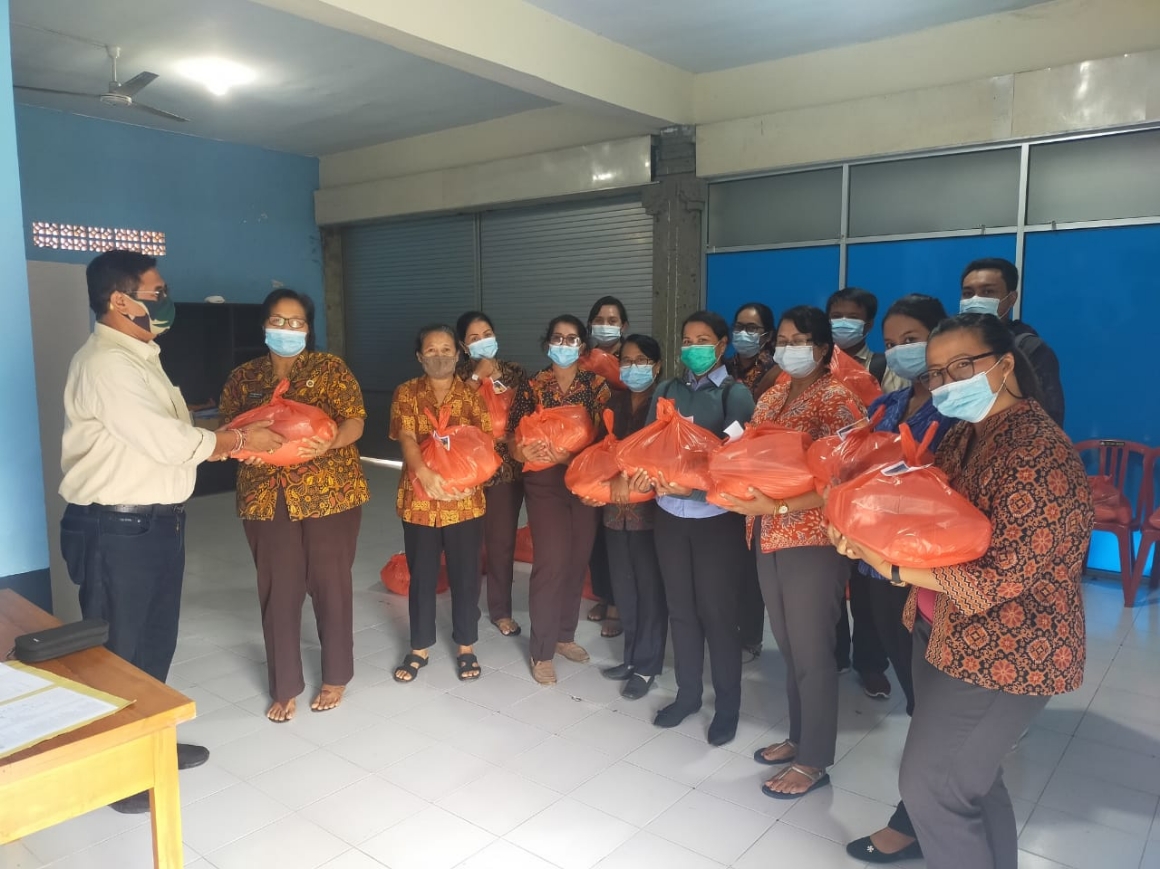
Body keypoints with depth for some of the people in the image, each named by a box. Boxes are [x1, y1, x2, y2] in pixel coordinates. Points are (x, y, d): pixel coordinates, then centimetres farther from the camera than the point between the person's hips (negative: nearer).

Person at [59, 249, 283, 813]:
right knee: (116, 649, 6)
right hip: (115, 530, -9)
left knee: (156, 640, 20)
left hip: (156, 521, 10)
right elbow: (168, 442, -24)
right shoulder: (105, 364, -19)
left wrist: (227, 443, -3)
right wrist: (240, 439, -11)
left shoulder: (139, 356, 13)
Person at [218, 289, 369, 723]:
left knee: (330, 583, 6)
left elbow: (355, 422, -6)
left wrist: (327, 443, -27)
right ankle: (284, 687, 21)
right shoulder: (243, 377, 10)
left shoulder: (330, 368, 0)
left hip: (329, 492, -2)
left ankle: (335, 677, 23)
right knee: (278, 590, 6)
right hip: (266, 497, 3)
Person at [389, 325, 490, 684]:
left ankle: (466, 647, 25)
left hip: (465, 500, 0)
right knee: (421, 576, 11)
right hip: (419, 500, 0)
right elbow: (406, 439, -12)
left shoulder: (471, 394, 2)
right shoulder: (407, 393, 1)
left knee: (465, 575, 8)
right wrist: (425, 473, -30)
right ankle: (420, 647, 26)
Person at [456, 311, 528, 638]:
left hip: (507, 467, 2)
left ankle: (501, 610, 21)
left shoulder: (515, 372, 6)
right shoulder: (460, 375, 1)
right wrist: (477, 376, -17)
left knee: (502, 540, 7)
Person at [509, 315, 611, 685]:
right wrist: (526, 451, -25)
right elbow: (515, 443, -3)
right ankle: (542, 651, 5)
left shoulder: (596, 385, 3)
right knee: (551, 561, -7)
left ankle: (564, 634, 27)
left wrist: (573, 455, -19)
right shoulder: (533, 387, 0)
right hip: (545, 482, -2)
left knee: (578, 560, 9)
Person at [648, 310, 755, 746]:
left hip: (717, 515, -4)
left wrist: (695, 486, -22)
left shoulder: (736, 394, -5)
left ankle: (727, 704, 20)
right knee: (680, 606, 13)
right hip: (670, 512, 4)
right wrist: (656, 476, -14)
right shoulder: (666, 390, 7)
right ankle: (687, 692, 30)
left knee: (718, 610, 4)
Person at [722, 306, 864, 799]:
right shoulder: (770, 398, 12)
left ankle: (814, 761, 19)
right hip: (768, 538, 7)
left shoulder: (837, 399, -11)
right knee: (788, 646, 17)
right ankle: (798, 738, 34)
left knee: (812, 652, 4)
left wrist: (778, 505, -25)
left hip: (813, 540, -7)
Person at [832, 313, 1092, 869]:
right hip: (947, 635, 9)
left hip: (1002, 653, -9)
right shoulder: (964, 436, 6)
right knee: (970, 776, 22)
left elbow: (999, 577, -27)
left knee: (929, 784, 2)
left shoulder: (1038, 452, -23)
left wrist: (891, 564, -27)